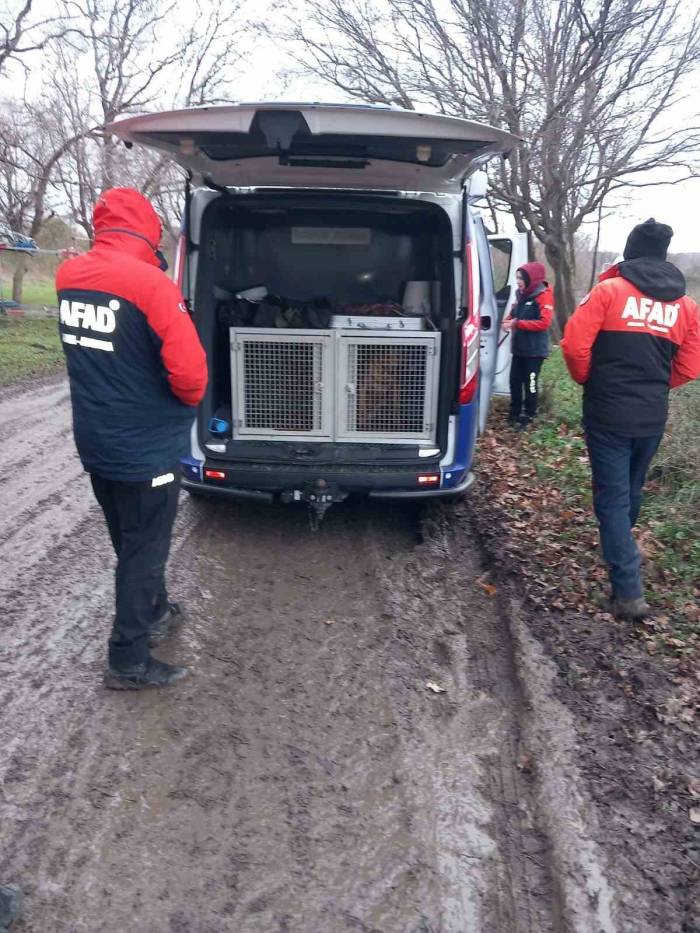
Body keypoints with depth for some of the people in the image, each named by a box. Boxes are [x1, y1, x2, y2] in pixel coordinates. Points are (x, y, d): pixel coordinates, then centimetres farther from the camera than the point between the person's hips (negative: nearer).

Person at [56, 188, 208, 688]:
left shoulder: (68, 277, 1)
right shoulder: (150, 283, -22)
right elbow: (190, 370, -24)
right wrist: (190, 399, -3)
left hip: (94, 442, 7)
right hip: (146, 448, -7)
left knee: (130, 542, 23)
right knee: (144, 549, 6)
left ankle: (154, 611, 44)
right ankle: (129, 660, 16)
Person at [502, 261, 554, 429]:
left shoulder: (544, 296, -13)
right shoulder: (521, 295, 11)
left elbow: (544, 323, -22)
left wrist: (517, 323, -23)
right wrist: (508, 322, -2)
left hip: (534, 349, -7)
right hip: (519, 347, 7)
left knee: (530, 383, 0)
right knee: (514, 380, 12)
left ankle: (528, 416, 12)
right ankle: (514, 412, 25)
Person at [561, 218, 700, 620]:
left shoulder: (609, 290, -5)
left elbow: (575, 346, -12)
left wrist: (588, 381, 5)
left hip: (608, 415, -5)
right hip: (653, 419, 5)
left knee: (613, 498, 0)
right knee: (631, 492, 23)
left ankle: (629, 592, -3)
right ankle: (621, 553, 45)